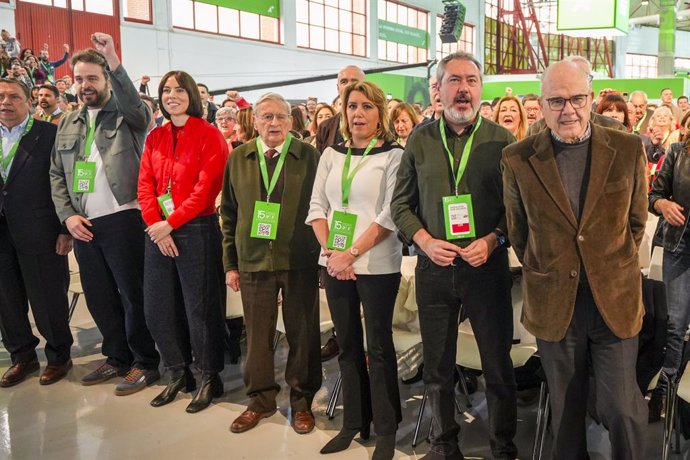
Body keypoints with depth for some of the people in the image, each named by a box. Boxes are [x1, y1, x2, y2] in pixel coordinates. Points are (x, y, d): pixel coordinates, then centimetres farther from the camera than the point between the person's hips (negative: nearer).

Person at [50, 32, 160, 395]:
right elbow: (56, 175, 14)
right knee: (98, 296, 14)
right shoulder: (68, 124, 15)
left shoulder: (127, 116, 0)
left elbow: (137, 106, -26)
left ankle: (145, 362, 15)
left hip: (122, 220, -6)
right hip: (82, 225, 6)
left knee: (132, 295, 0)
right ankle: (117, 356, 31)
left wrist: (113, 61, -32)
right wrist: (67, 215, 2)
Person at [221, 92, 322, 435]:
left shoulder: (309, 156, 0)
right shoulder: (238, 158, 8)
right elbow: (228, 214, 10)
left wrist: (322, 255, -3)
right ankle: (260, 400, 29)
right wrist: (230, 263, 7)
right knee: (257, 335, 10)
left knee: (302, 334, 7)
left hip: (299, 261, -2)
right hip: (253, 261, 2)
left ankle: (302, 401, 25)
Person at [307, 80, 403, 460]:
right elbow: (317, 206, 7)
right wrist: (330, 252, -7)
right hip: (334, 264, 5)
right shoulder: (331, 154, 10)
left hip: (376, 265, -4)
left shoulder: (393, 155, -3)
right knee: (347, 344, 13)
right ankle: (353, 422, 27)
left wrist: (352, 253, -14)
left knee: (378, 346, 4)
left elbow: (390, 215, -10)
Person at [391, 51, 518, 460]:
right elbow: (401, 203, 7)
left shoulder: (502, 140, -1)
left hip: (488, 267, -1)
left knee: (498, 366, 10)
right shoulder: (420, 140, 4)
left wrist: (492, 240, -15)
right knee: (437, 367, 14)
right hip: (433, 267, 2)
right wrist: (425, 241, -9)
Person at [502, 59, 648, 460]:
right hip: (553, 303, 0)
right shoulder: (518, 159, -4)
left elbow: (636, 220, 10)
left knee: (621, 407, 4)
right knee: (565, 409, 15)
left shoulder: (628, 149, -2)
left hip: (615, 299, 0)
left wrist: (614, 266, 11)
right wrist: (540, 273, 9)